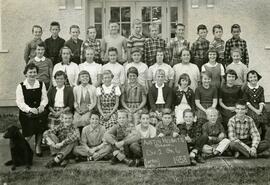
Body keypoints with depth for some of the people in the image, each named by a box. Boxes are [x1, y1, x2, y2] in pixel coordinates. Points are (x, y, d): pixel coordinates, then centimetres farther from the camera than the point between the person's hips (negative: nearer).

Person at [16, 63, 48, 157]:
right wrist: (30, 109, -22)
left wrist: (42, 105, -15)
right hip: (25, 113, -3)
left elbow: (44, 98, 6)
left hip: (39, 111, 3)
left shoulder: (41, 84, 7)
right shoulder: (21, 86, -2)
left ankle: (38, 146, 10)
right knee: (29, 133, -11)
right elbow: (20, 102, -8)